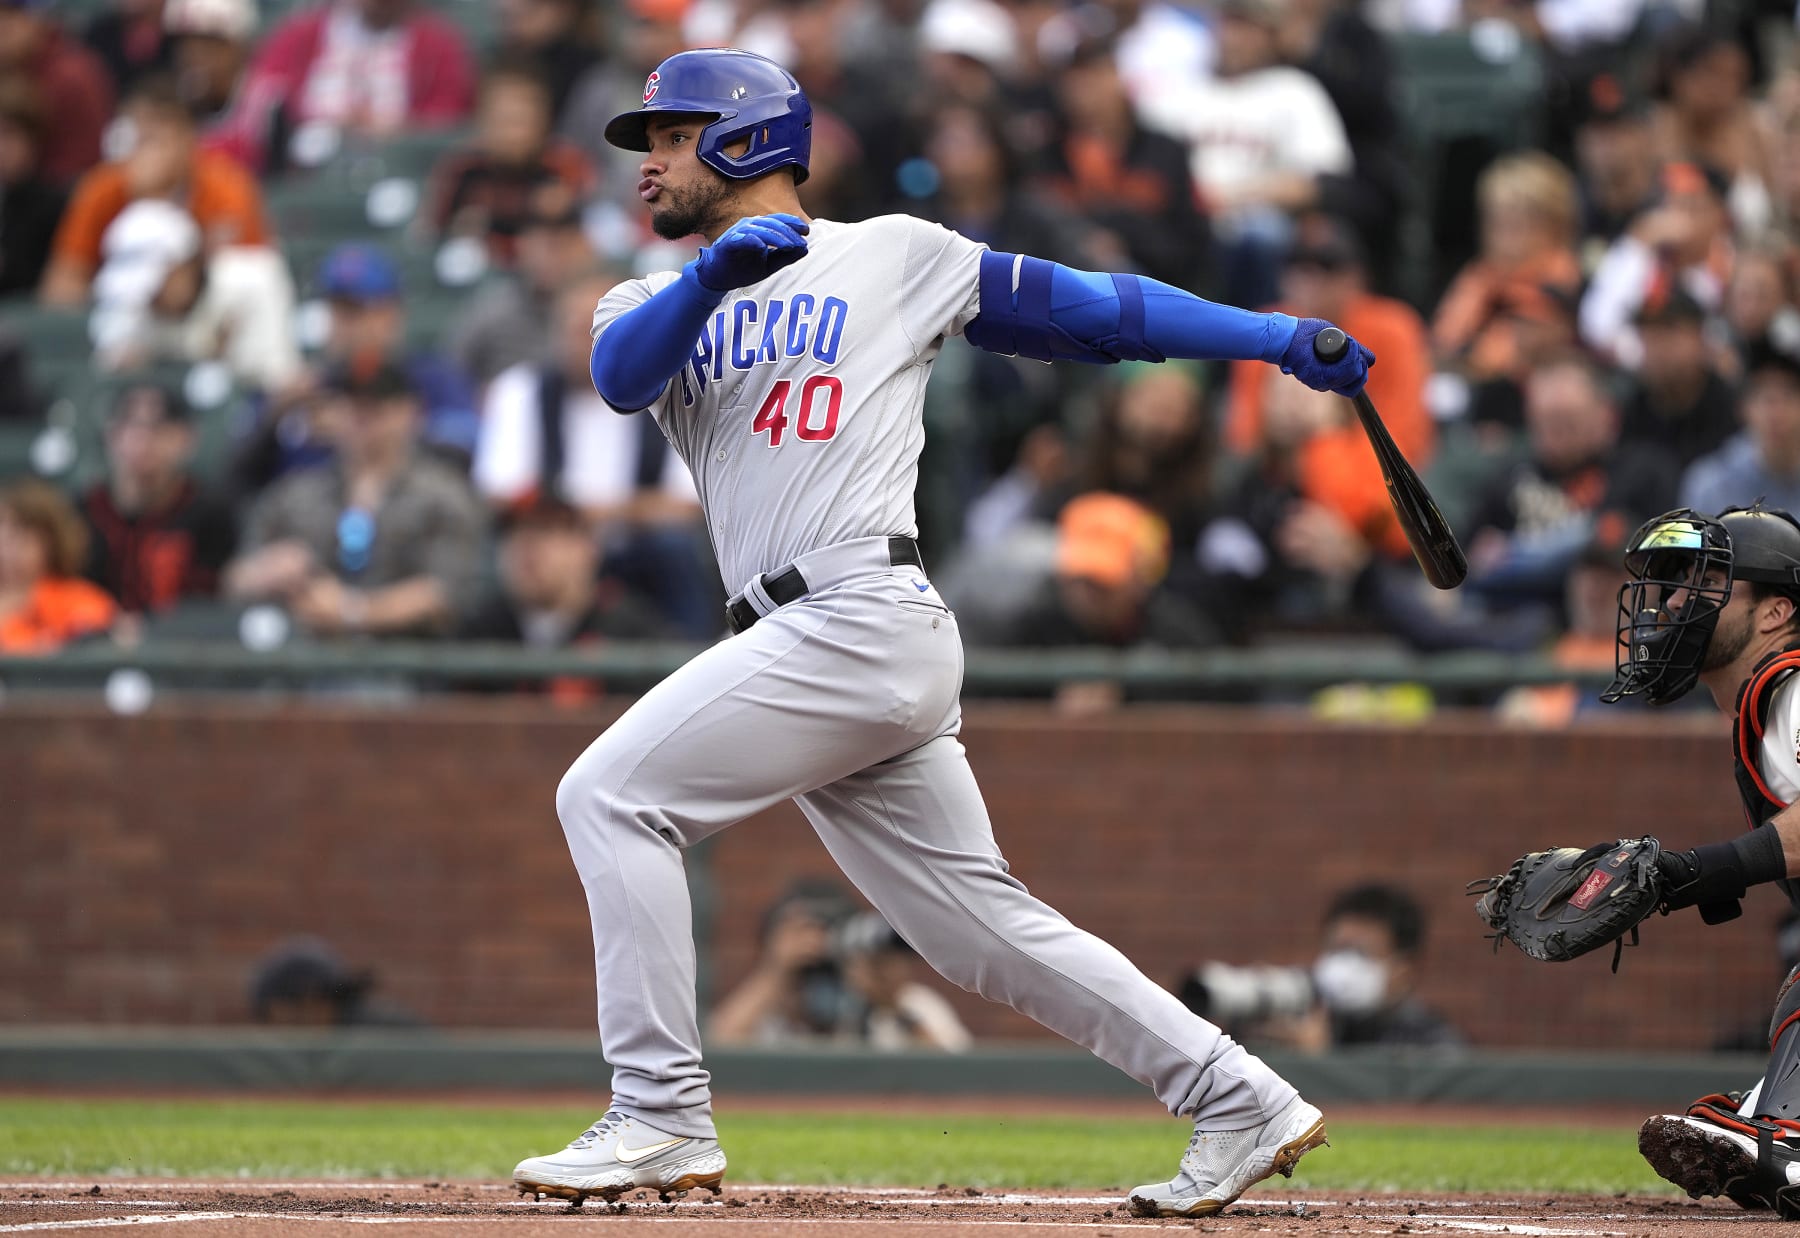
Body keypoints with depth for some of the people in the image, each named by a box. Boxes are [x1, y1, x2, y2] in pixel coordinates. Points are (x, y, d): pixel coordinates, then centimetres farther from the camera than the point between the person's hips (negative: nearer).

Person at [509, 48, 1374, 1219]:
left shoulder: (893, 258, 7)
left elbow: (1087, 307, 7)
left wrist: (1283, 338, 0)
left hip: (864, 617, -6)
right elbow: (622, 374, -2)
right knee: (989, 927, 5)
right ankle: (1243, 1107, 9)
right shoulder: (660, 301, 22)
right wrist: (716, 271, -21)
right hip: (808, 642, 6)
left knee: (613, 795, -13)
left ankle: (663, 1118, -11)